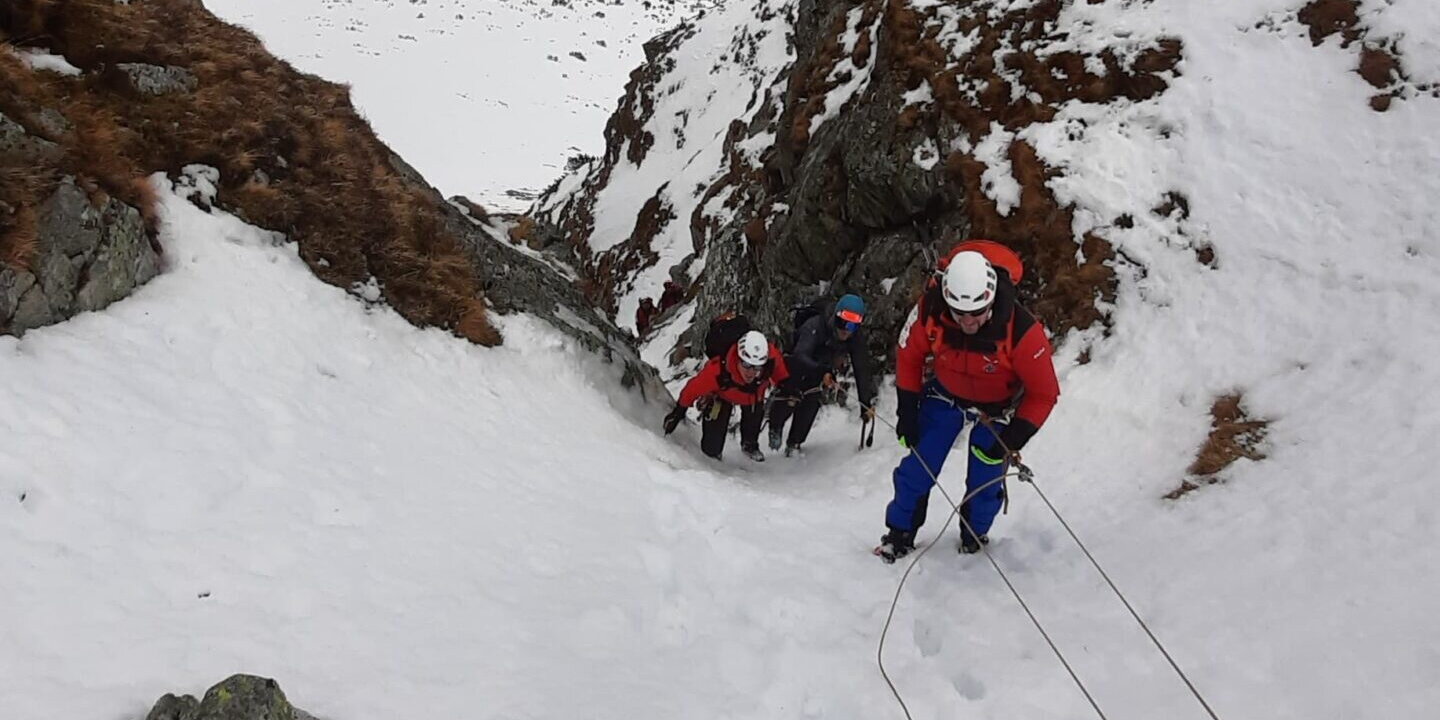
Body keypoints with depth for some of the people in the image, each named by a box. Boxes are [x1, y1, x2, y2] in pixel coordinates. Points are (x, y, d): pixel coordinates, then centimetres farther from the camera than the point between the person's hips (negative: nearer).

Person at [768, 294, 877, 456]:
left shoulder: (856, 337, -23)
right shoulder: (814, 326, -38)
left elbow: (862, 369, -22)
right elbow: (801, 356, -50)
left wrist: (867, 402, -26)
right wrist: (821, 372, -68)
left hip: (821, 368, 4)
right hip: (796, 363, -4)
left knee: (810, 404, -7)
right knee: (788, 401, -15)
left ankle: (794, 444, 15)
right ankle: (775, 427, 18)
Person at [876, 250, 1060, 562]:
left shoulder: (1022, 332, -36)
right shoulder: (930, 311, -30)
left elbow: (1043, 394, -22)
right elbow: (909, 356, -8)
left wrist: (1014, 439, -27)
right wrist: (907, 412, -6)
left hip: (996, 410, -1)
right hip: (945, 396, 2)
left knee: (984, 482, 6)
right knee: (917, 468, 1)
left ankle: (975, 537, 36)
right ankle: (900, 534, 23)